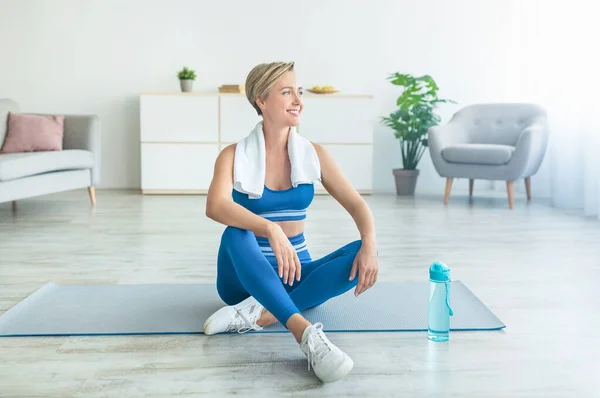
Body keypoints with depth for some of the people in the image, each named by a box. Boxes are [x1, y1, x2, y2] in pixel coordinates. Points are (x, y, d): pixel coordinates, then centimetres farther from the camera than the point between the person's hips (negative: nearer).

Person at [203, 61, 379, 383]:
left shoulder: (314, 154, 1)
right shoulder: (235, 155, -8)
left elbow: (356, 204, -4)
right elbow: (215, 206, -27)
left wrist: (369, 244, -26)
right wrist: (271, 229, -44)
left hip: (293, 273, 3)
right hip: (246, 278, -2)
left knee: (361, 254, -23)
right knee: (237, 234, -36)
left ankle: (258, 314, -32)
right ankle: (307, 335, -50)